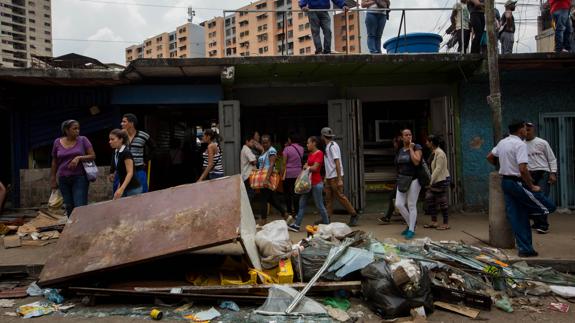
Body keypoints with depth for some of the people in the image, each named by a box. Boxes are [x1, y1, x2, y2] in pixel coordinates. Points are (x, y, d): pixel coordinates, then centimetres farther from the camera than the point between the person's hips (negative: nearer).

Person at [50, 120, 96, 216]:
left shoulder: (83, 140, 0)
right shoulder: (57, 142, 6)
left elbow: (93, 156, -3)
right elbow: (54, 162, 13)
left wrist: (78, 158, -18)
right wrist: (53, 179, 13)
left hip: (80, 177, -3)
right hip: (63, 179, 3)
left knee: (80, 207, -11)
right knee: (69, 207, 8)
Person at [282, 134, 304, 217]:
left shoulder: (287, 149, -10)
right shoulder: (301, 149, 4)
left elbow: (284, 163, -11)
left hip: (288, 173, -4)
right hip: (298, 173, 4)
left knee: (287, 193, 6)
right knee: (296, 193, 8)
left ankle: (289, 211, 8)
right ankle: (296, 211, 8)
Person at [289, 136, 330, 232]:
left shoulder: (319, 153, -10)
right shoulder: (310, 154, 16)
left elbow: (315, 168, -15)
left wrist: (307, 167, 0)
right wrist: (306, 167, -4)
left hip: (316, 183, -9)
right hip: (308, 182, 9)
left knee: (319, 205, -1)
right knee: (302, 203, 5)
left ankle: (327, 224, 13)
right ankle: (297, 225, 8)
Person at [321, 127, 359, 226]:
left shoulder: (333, 146, -13)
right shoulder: (328, 146, 16)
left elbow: (337, 163, -19)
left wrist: (339, 179, -23)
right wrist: (326, 177, 21)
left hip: (335, 177, -9)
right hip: (329, 177, 9)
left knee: (340, 197, -6)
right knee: (328, 198, 8)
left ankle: (354, 215, 4)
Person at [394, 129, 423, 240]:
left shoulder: (417, 147, -4)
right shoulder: (400, 150, 13)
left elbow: (416, 162, -19)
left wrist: (411, 148, -12)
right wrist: (399, 178, 13)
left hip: (413, 180, -6)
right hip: (402, 180, 6)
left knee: (411, 205, -2)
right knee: (399, 204, -1)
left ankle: (411, 230, 7)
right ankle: (410, 224, 20)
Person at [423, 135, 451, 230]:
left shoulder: (440, 153, -17)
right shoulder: (433, 152, 12)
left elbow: (438, 169, -21)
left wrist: (431, 181, -18)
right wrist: (431, 180, 11)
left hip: (442, 180, -10)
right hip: (435, 180, 10)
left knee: (442, 202, -2)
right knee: (429, 198, 8)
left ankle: (446, 224, 9)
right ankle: (434, 222, 15)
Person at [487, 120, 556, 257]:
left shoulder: (502, 142, 10)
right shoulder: (520, 144, -16)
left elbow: (489, 157, 23)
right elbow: (522, 169, -23)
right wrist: (532, 187, -14)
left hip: (505, 181, 9)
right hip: (517, 183, -9)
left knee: (515, 216, 10)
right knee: (549, 206, 1)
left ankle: (525, 249, 14)